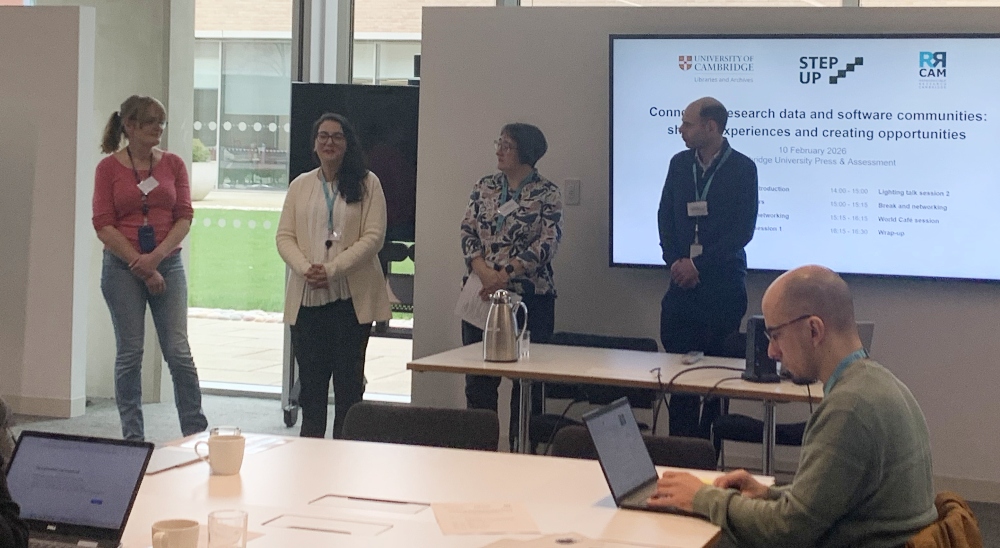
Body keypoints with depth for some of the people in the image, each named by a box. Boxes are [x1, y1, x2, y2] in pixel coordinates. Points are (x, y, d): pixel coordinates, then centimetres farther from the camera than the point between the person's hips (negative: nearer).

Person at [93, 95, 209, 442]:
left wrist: (157, 256, -13)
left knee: (178, 351, -3)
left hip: (168, 264, 1)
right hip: (123, 267, -1)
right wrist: (141, 267, -9)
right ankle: (133, 437, 11)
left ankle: (196, 434, 5)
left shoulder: (173, 164, 6)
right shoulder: (109, 167, -1)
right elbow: (104, 225, -5)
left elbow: (184, 217, 2)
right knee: (129, 353, 2)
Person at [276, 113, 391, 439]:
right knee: (311, 377, 6)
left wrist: (332, 270, -16)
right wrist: (305, 269, -12)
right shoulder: (300, 186, 13)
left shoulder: (367, 184, 2)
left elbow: (373, 237, -7)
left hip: (352, 298, -3)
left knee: (348, 377, 1)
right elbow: (284, 237, 7)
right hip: (307, 298, 3)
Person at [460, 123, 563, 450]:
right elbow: (468, 233, 3)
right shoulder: (484, 188, 10)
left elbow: (547, 243, -11)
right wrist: (484, 272, -14)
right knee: (478, 379, 5)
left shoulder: (547, 194, -2)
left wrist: (505, 274, -19)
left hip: (530, 297, -4)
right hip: (480, 295, 4)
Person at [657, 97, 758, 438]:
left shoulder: (743, 168, -4)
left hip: (723, 282, -4)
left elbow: (744, 230, -8)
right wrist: (675, 261, -4)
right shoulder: (679, 164, 11)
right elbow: (665, 218, 12)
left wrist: (699, 264, -12)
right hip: (682, 281, 4)